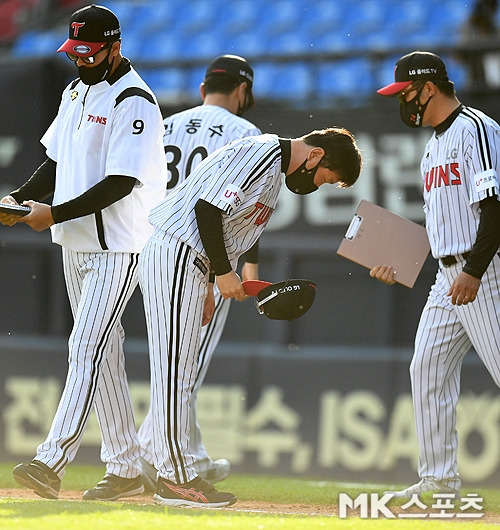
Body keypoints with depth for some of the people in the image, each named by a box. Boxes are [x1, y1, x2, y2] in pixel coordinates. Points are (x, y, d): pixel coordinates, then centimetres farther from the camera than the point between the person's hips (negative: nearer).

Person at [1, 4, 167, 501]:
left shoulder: (134, 102, -15)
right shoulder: (76, 92, 14)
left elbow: (120, 183, -21)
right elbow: (56, 161, 20)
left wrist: (55, 214, -24)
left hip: (117, 247, -9)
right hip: (76, 244, 9)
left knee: (86, 349, -14)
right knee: (102, 353, 10)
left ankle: (50, 462, -22)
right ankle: (125, 469, 14)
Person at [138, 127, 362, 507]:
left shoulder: (274, 168, 18)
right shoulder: (262, 153, -14)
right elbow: (208, 207, -21)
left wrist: (207, 284, 16)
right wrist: (224, 272, -16)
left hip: (189, 263, 11)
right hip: (174, 258, -11)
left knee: (180, 375, 12)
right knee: (174, 373, -9)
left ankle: (173, 473, 15)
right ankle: (177, 479, -8)